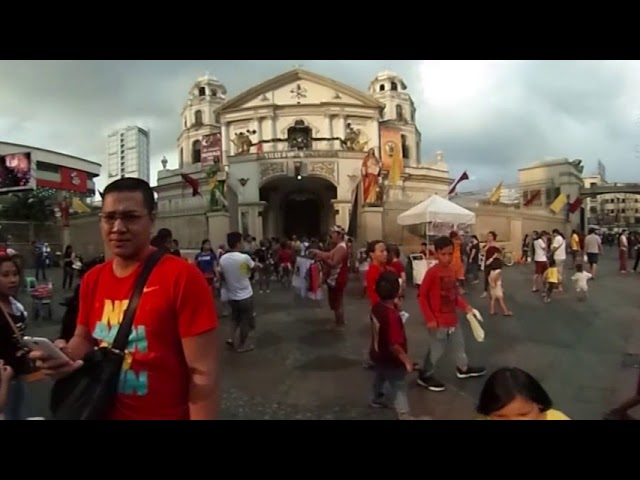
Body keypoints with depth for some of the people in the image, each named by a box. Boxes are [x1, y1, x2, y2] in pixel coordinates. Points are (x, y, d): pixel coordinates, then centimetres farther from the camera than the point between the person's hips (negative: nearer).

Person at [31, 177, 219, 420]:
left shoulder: (183, 276, -22)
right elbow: (85, 338, 13)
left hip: (166, 415, -6)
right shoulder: (92, 280, -1)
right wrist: (67, 353, -8)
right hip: (103, 411, 6)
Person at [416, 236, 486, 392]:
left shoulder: (451, 271, 3)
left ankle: (463, 368, 48)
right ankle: (425, 376, 23)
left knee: (459, 343, 25)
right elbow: (421, 296, -18)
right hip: (438, 321, -8)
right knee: (436, 349, 4)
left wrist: (465, 306, 0)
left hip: (452, 318, 8)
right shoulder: (432, 272, -21)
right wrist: (429, 318, -19)